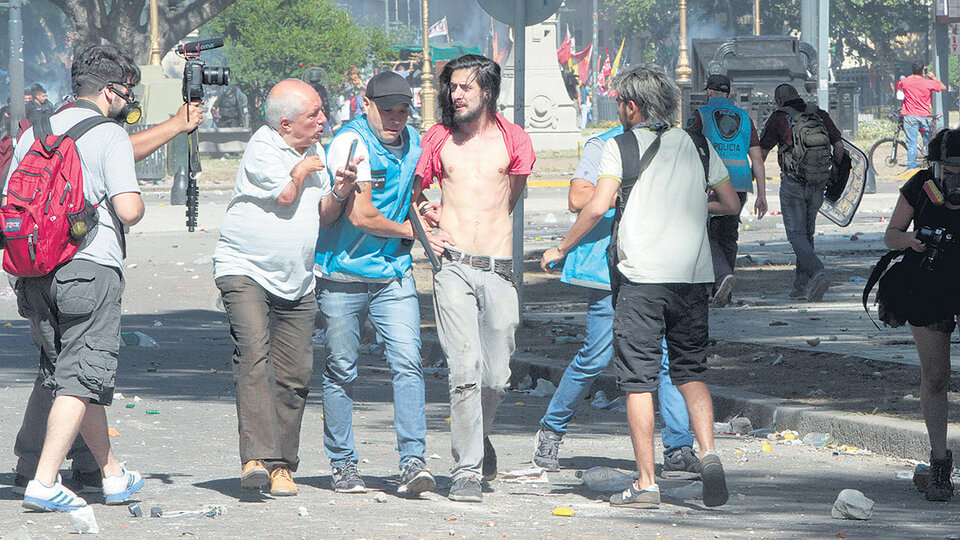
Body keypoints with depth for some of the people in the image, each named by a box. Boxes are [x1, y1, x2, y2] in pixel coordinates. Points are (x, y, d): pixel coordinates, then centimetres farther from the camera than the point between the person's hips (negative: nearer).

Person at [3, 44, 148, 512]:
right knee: (81, 380, -5)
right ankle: (44, 482, -14)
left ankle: (112, 475, 26)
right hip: (91, 268, -7)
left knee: (75, 378, 16)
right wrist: (137, 202, 7)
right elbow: (128, 210, -14)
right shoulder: (109, 136, -6)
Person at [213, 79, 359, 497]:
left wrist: (338, 193, -4)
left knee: (295, 374, 1)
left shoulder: (314, 152, 13)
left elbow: (322, 216, 16)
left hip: (296, 281, 7)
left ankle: (282, 466, 10)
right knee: (253, 351, -25)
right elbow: (285, 198, -15)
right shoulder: (261, 148, -10)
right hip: (244, 270, -7)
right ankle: (257, 455, -34)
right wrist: (302, 171, 4)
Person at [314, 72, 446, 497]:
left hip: (394, 274, 5)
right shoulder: (351, 142, -14)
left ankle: (413, 462, -13)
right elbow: (360, 216, -17)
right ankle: (343, 466, 15)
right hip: (344, 275, -5)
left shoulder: (411, 141, 9)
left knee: (407, 362, -10)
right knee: (341, 370, 4)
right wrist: (406, 230, -3)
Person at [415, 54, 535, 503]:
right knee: (465, 369, -15)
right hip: (454, 268, -1)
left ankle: (476, 437, 32)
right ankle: (467, 469, -11)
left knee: (497, 377, 2)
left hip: (498, 268, 1)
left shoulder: (513, 139, 7)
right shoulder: (438, 138, 10)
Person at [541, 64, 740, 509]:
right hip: (693, 275, 4)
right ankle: (708, 453, -7)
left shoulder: (621, 146, -1)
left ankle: (646, 483, -1)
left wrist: (561, 249, 3)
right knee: (690, 372, 15)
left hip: (641, 277, -4)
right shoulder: (698, 147, 11)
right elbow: (731, 205, 14)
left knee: (639, 380, 1)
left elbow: (597, 207, -10)